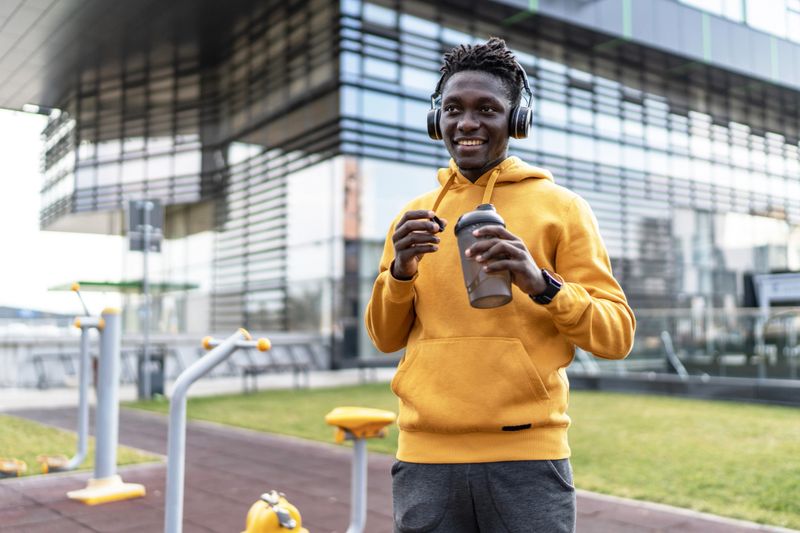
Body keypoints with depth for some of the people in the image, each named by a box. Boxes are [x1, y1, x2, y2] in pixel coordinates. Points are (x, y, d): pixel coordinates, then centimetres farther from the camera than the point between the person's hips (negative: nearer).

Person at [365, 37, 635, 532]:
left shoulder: (560, 207, 2)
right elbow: (385, 338, 13)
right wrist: (400, 270, -6)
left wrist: (541, 283, -18)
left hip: (527, 458, -2)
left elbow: (617, 334, -2)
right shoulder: (415, 216, 11)